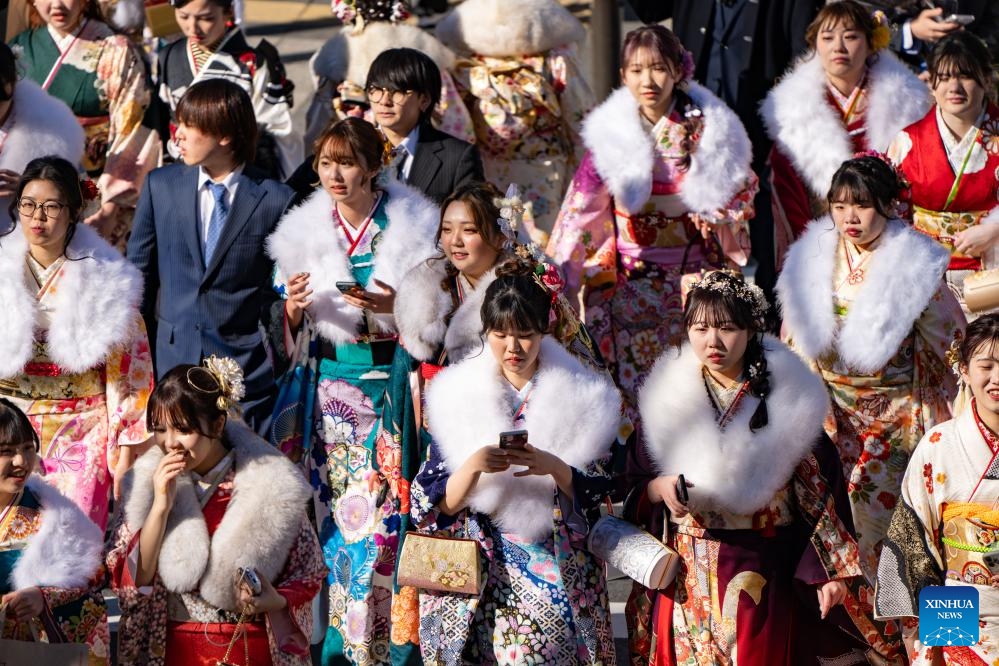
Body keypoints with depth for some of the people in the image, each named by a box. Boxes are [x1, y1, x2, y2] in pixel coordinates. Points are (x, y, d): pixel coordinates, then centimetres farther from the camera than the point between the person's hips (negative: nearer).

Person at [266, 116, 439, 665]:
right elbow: (287, 338, 10)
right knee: (334, 515, 0)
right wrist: (293, 307, -12)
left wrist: (395, 307, -18)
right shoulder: (303, 233, 7)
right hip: (332, 388, 3)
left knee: (386, 513, -8)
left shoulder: (413, 227, -2)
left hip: (394, 386, -3)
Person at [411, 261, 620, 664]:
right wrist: (474, 466, -18)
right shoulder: (456, 397, 6)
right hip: (474, 575, 1)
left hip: (556, 571, 0)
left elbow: (597, 494, 2)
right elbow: (434, 506, 1)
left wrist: (553, 467, -17)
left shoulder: (580, 397, 6)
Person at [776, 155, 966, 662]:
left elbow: (951, 341, -4)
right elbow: (796, 342, 10)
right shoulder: (812, 261, -1)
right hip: (833, 411, 3)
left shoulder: (915, 264, -11)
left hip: (897, 410, -3)